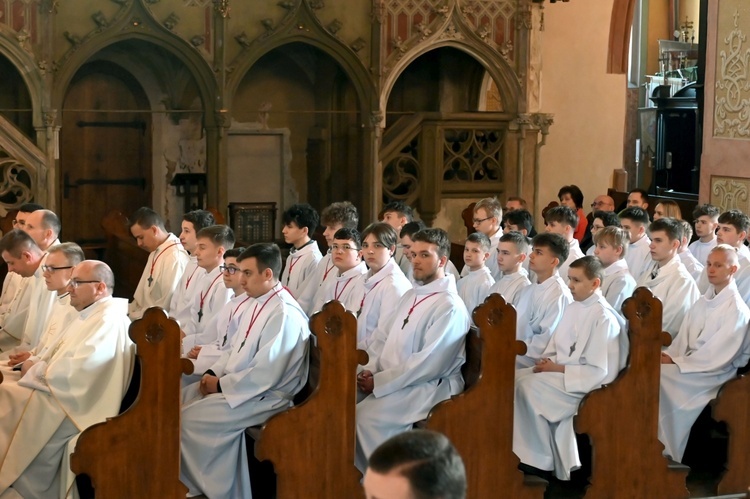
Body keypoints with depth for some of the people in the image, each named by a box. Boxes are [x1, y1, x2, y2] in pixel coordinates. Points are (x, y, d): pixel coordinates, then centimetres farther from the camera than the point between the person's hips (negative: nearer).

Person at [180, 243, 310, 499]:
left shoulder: (284, 314, -23)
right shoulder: (257, 302, 8)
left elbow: (264, 375, -27)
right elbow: (235, 348, 17)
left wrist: (221, 385, -18)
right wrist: (214, 373, 0)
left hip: (265, 396, -10)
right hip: (238, 384, 10)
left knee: (187, 420, -14)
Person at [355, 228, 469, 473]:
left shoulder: (449, 306, -14)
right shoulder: (411, 296, 15)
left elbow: (429, 364, -21)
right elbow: (384, 336, 16)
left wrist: (379, 383, -19)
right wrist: (370, 370, -4)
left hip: (426, 389, -8)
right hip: (392, 382, 8)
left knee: (365, 417, -25)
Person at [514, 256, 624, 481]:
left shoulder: (603, 318, -17)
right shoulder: (574, 308, 9)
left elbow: (597, 371, -20)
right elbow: (556, 346, 17)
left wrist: (557, 368, -17)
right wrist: (547, 361, -5)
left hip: (587, 383, -9)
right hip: (560, 372, 9)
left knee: (530, 386, -23)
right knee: (515, 378, -9)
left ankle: (545, 458, -11)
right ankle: (523, 451, -8)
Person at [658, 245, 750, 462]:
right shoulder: (704, 301, 12)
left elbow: (717, 356, -18)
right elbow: (684, 337, 11)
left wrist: (675, 362, -19)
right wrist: (669, 355, -9)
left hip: (715, 373, -7)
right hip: (689, 364, 7)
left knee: (661, 376, -26)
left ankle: (666, 452, -15)